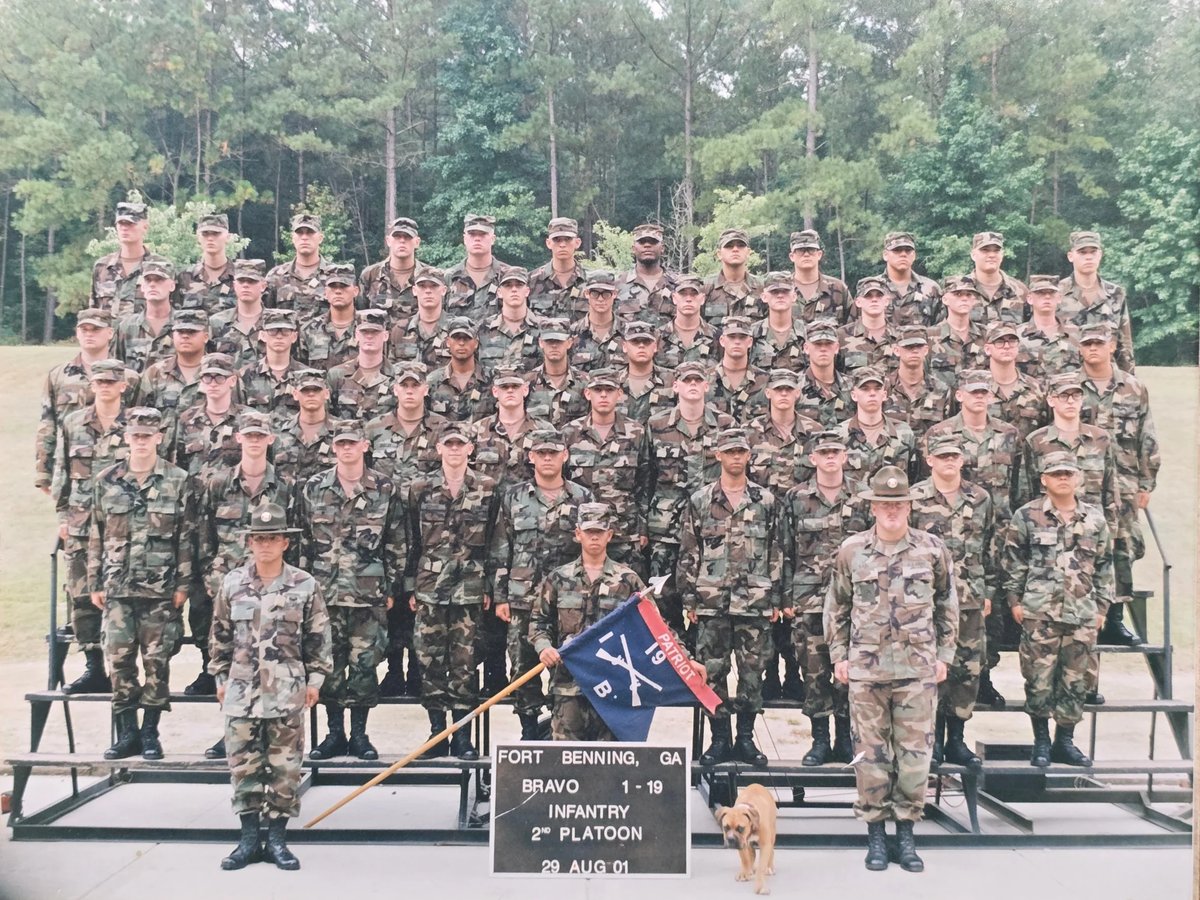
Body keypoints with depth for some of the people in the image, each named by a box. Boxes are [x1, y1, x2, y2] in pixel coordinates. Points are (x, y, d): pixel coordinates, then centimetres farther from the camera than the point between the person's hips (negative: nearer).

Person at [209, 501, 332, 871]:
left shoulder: (305, 586, -1)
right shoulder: (231, 584, 4)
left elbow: (319, 638, 4)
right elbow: (220, 636, 11)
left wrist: (315, 679, 1)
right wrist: (221, 678, 10)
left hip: (288, 692, -1)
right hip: (241, 691, 2)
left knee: (285, 767, 3)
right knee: (243, 766, 5)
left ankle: (277, 839, 14)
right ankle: (249, 839, 16)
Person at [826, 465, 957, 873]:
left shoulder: (932, 550, 2)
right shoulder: (851, 551, 2)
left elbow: (947, 605, 11)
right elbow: (836, 606, 11)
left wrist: (944, 655, 8)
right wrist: (838, 655, 7)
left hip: (918, 668, 0)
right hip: (865, 668, 0)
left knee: (915, 752, 3)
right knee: (870, 752, 5)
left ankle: (906, 831, 17)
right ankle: (875, 833, 17)